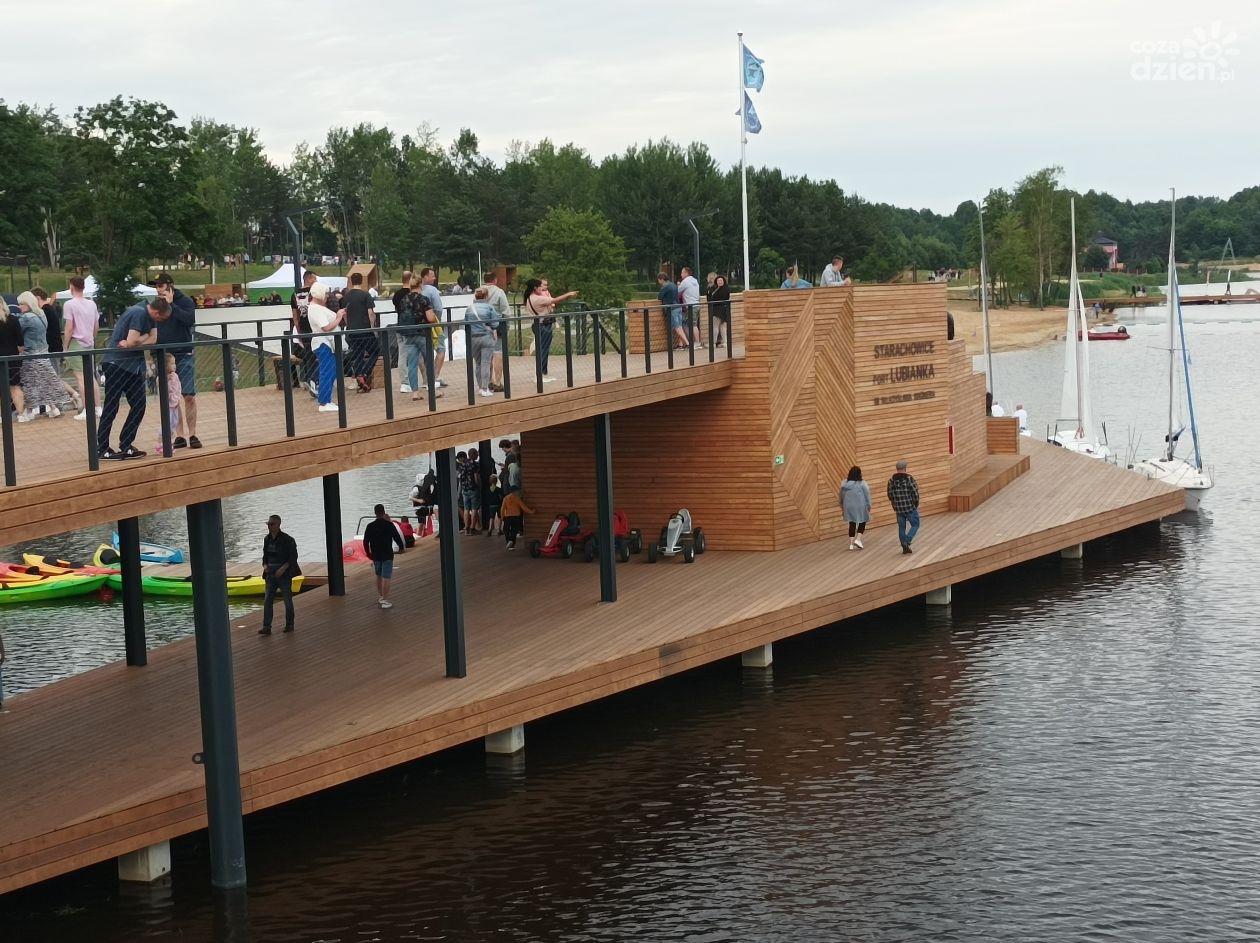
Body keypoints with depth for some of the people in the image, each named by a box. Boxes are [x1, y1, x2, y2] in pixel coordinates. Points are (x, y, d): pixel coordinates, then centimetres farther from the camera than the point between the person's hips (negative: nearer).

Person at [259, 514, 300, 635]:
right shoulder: (267, 539, 8)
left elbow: (293, 557, -11)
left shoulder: (287, 540, -11)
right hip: (271, 574, 5)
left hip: (284, 574, -5)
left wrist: (283, 568, -20)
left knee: (287, 600, 5)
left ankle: (289, 625, 19)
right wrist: (265, 565, -2)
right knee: (267, 600, -4)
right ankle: (266, 627, -6)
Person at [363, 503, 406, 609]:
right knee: (386, 578, -4)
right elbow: (397, 537, -8)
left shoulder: (370, 526, -1)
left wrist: (368, 553, 18)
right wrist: (402, 547, 11)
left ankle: (381, 597, 33)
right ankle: (385, 601, -8)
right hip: (387, 555, -4)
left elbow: (365, 542, 4)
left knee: (379, 576, 21)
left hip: (375, 555, 4)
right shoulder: (389, 525, -11)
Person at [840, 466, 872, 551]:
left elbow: (841, 496, 7)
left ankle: (851, 543, 10)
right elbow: (867, 497, -8)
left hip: (849, 506, 4)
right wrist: (868, 507, 2)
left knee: (852, 524, 11)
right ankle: (858, 539, -2)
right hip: (860, 506, -3)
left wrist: (842, 504, 20)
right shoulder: (862, 484, -13)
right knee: (862, 522, 14)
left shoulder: (844, 483, -2)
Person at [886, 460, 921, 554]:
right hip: (910, 507, -4)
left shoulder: (891, 480, -1)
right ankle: (906, 542, -9)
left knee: (901, 527, 13)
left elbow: (890, 495, 6)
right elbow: (915, 493, -13)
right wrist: (916, 505, 4)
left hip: (898, 508, 4)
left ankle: (905, 547, 16)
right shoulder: (909, 479, -14)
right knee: (915, 525, 10)